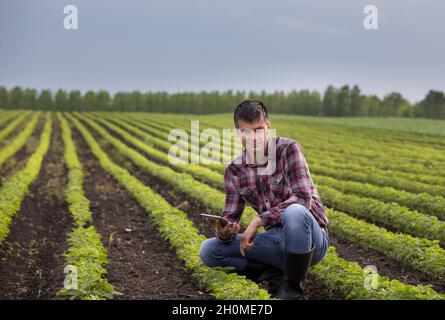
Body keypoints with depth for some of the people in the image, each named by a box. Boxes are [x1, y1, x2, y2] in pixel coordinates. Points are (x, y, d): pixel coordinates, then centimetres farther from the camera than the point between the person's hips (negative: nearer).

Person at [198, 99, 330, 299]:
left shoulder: (288, 149, -12)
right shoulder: (234, 172, 1)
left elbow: (303, 199, -24)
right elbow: (230, 219, 0)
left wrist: (259, 220, -29)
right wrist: (224, 234, -25)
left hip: (310, 239, -4)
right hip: (278, 240, 4)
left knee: (295, 212, -40)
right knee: (208, 250, -7)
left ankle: (292, 288, -18)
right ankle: (277, 274, -8)